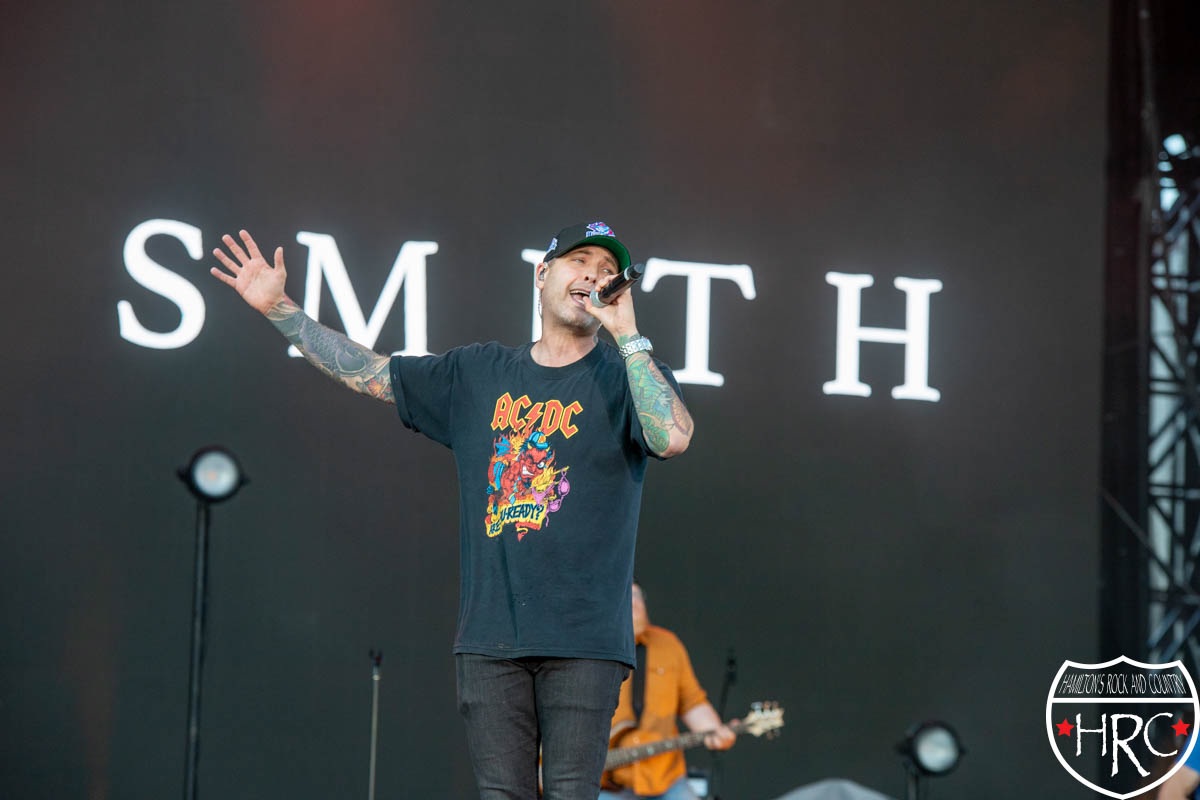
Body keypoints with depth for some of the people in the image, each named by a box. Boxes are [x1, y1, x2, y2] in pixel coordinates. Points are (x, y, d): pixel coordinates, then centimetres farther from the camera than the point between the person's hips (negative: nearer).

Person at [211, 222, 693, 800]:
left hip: (583, 638, -3)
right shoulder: (476, 375, 16)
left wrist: (626, 334, -15)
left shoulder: (626, 377, 5)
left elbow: (673, 438, -17)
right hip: (489, 636, 3)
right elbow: (366, 372, 20)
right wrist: (279, 309, 16)